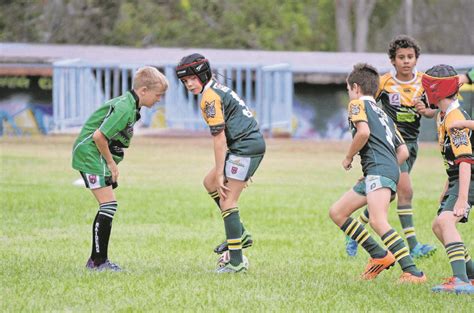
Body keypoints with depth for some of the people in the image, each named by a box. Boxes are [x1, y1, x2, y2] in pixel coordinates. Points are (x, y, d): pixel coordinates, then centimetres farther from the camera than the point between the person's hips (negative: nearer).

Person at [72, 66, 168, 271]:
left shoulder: (129, 105, 10)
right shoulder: (125, 109, -22)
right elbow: (99, 136, -26)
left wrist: (112, 163, 10)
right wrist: (111, 162, -14)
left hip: (98, 156, 10)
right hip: (91, 154, -10)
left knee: (108, 208, 12)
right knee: (109, 206, -12)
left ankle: (96, 260, 17)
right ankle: (99, 261, -9)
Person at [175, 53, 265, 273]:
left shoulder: (210, 97, -12)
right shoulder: (218, 89, 19)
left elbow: (219, 138, -16)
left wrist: (220, 173, -12)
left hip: (245, 146, -10)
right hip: (252, 142, 10)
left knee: (227, 201, -10)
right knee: (210, 183, 21)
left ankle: (236, 262, -12)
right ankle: (240, 235, 20)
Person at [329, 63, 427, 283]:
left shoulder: (358, 104, 6)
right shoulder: (383, 114, 30)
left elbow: (363, 131, -14)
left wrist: (349, 158, -1)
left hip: (379, 169, -9)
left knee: (378, 221, -24)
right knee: (336, 212, 13)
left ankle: (413, 272, -34)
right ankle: (379, 255, 7)